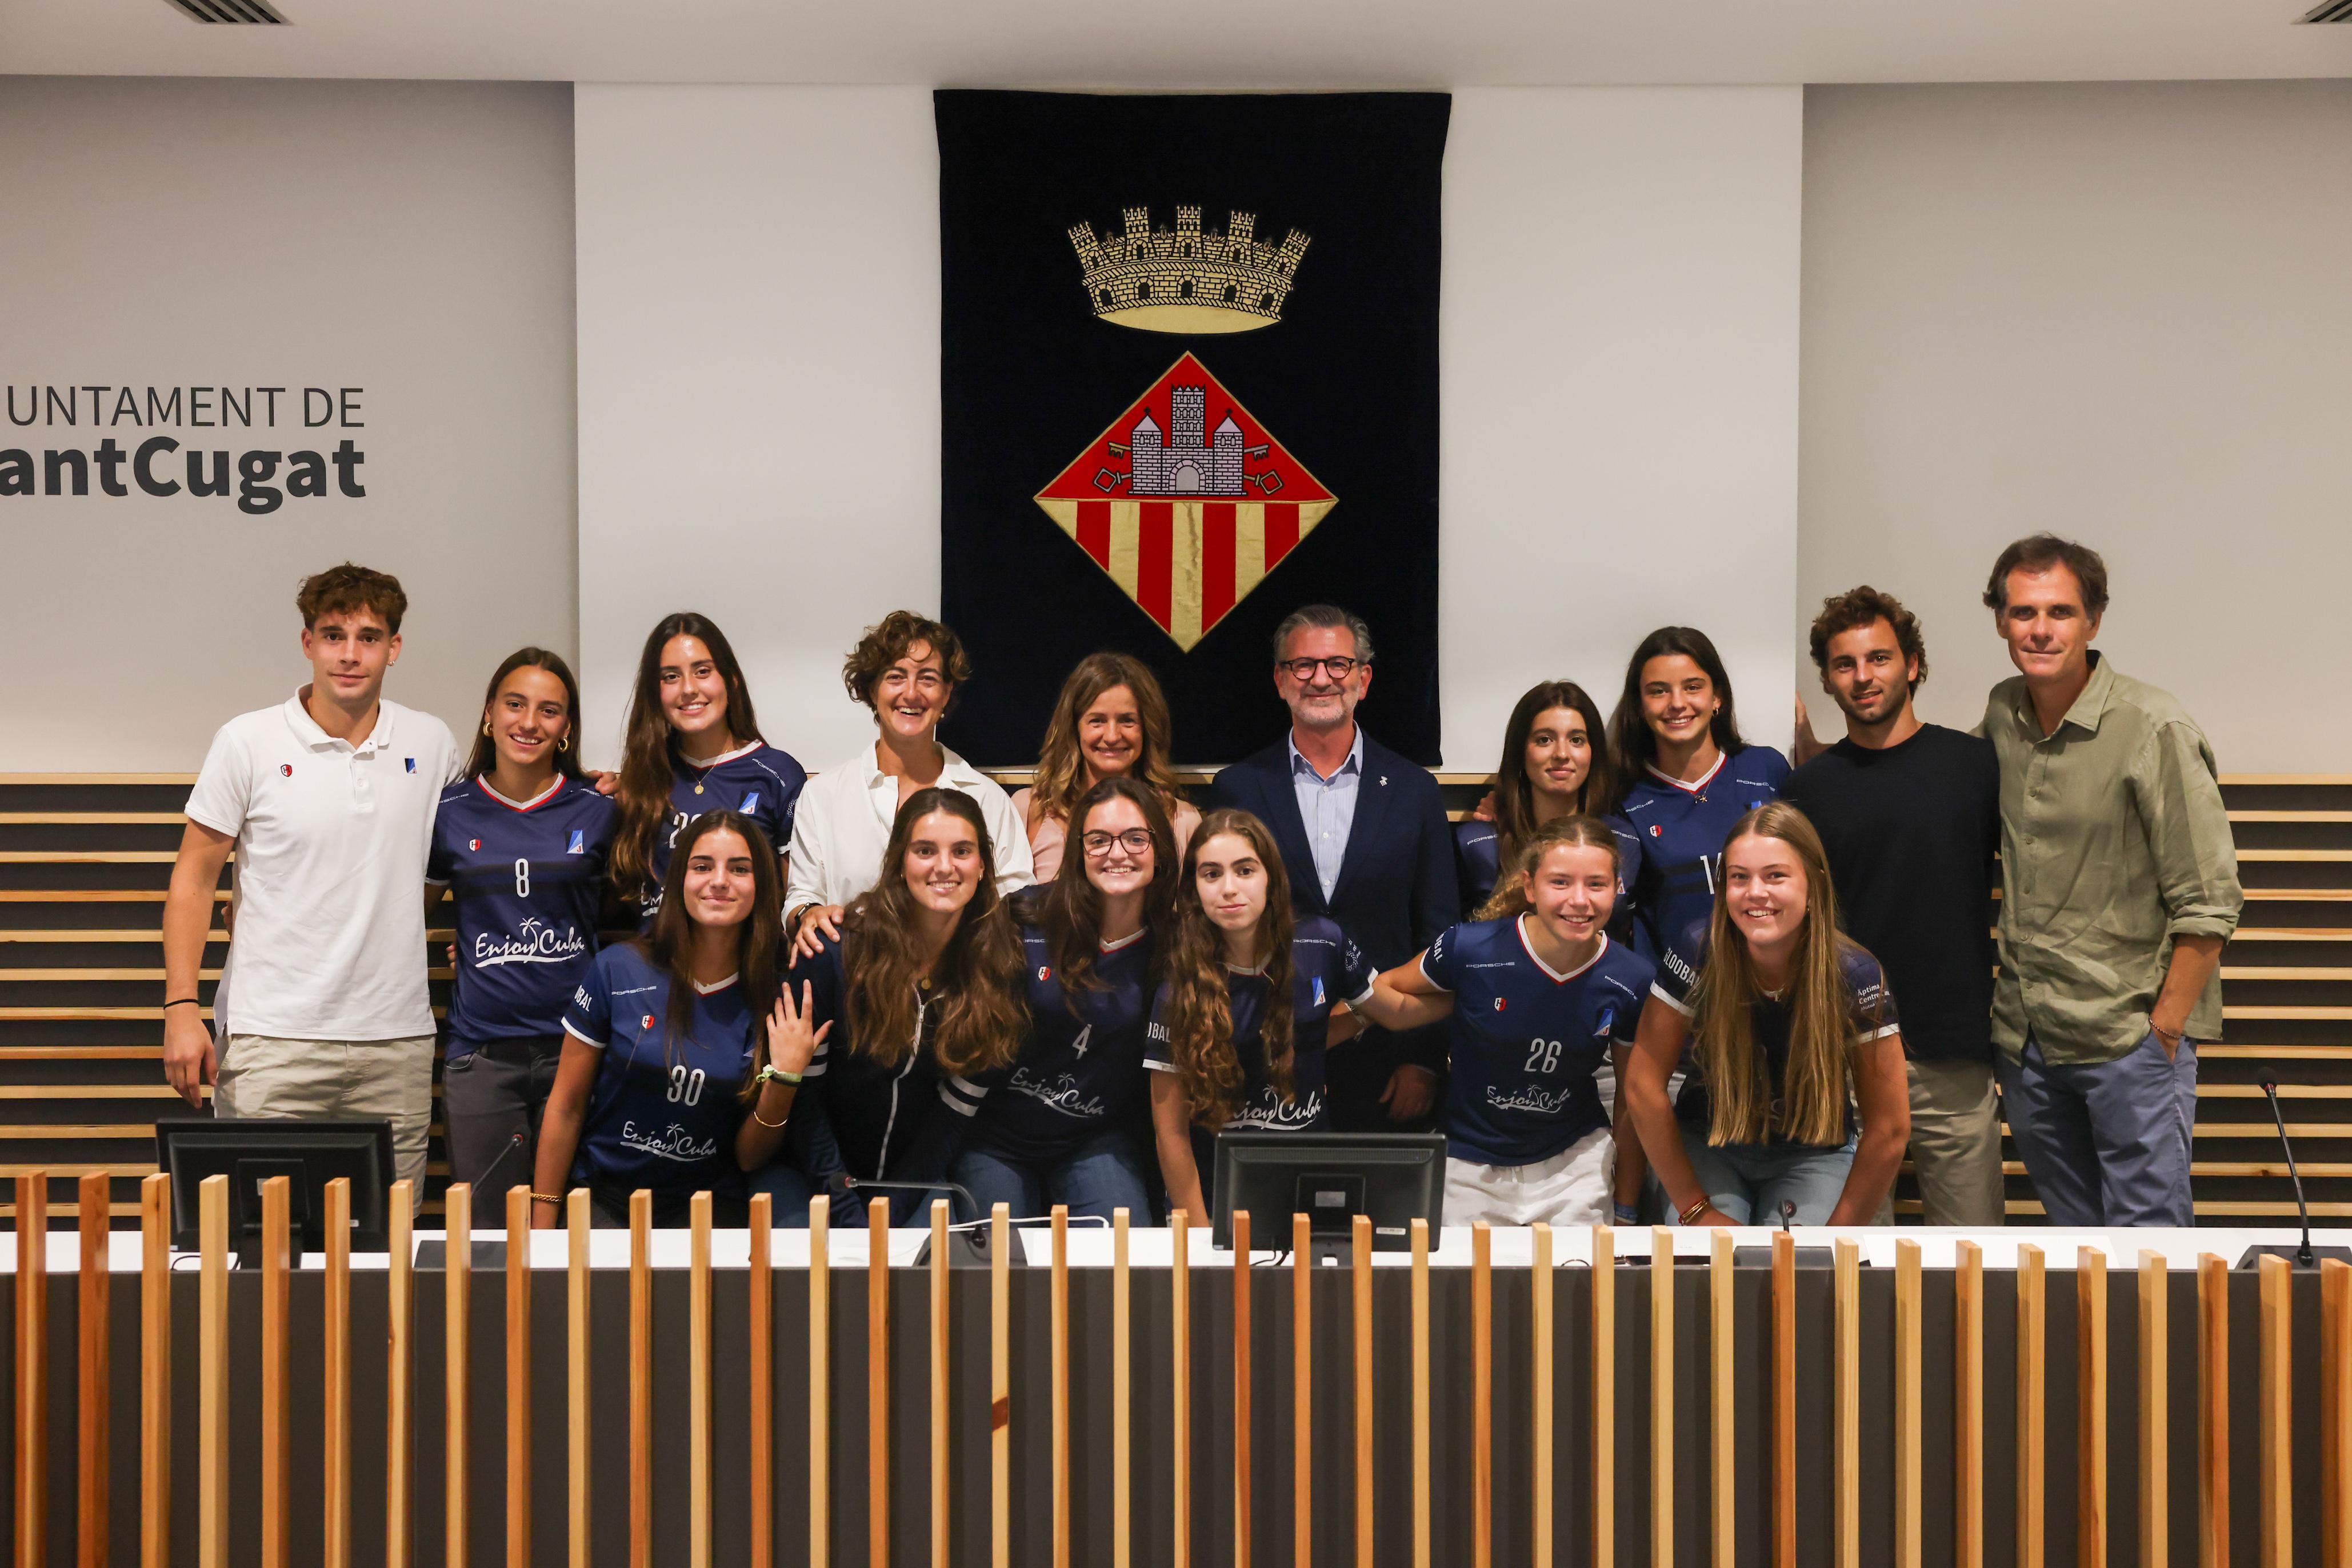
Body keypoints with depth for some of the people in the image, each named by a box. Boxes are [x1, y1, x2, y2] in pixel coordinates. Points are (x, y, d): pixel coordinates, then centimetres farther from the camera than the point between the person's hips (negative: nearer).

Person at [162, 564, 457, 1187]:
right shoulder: (248, 743, -1)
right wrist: (181, 1007, -4)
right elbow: (194, 878, 2)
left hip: (398, 1042, 3)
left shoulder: (433, 744, 7)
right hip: (272, 1041, -2)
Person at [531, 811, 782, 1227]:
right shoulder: (618, 971, -6)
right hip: (601, 1199, 0)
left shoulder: (776, 999, -2)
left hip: (706, 1208, 0)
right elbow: (566, 1107, 2)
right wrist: (542, 1228, 2)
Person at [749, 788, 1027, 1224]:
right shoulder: (834, 949, -14)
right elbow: (801, 1092, -10)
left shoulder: (1000, 964, -5)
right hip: (808, 1168, -2)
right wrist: (850, 1215, -15)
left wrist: (889, 1216, -12)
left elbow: (956, 1107, -3)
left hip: (915, 1175, 2)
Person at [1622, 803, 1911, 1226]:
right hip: (1707, 1144, 0)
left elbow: (1889, 1129, -11)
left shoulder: (1856, 978, -20)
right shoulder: (1697, 952, -21)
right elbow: (1643, 1085, -14)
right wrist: (1695, 1208, -11)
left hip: (1815, 1154, 0)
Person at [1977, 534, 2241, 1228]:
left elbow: (2209, 902, -13)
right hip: (2024, 1037, 6)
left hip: (2129, 1037, -6)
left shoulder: (2153, 729, -14)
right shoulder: (2002, 714, 4)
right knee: (2073, 1225, 18)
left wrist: (2165, 1027, -13)